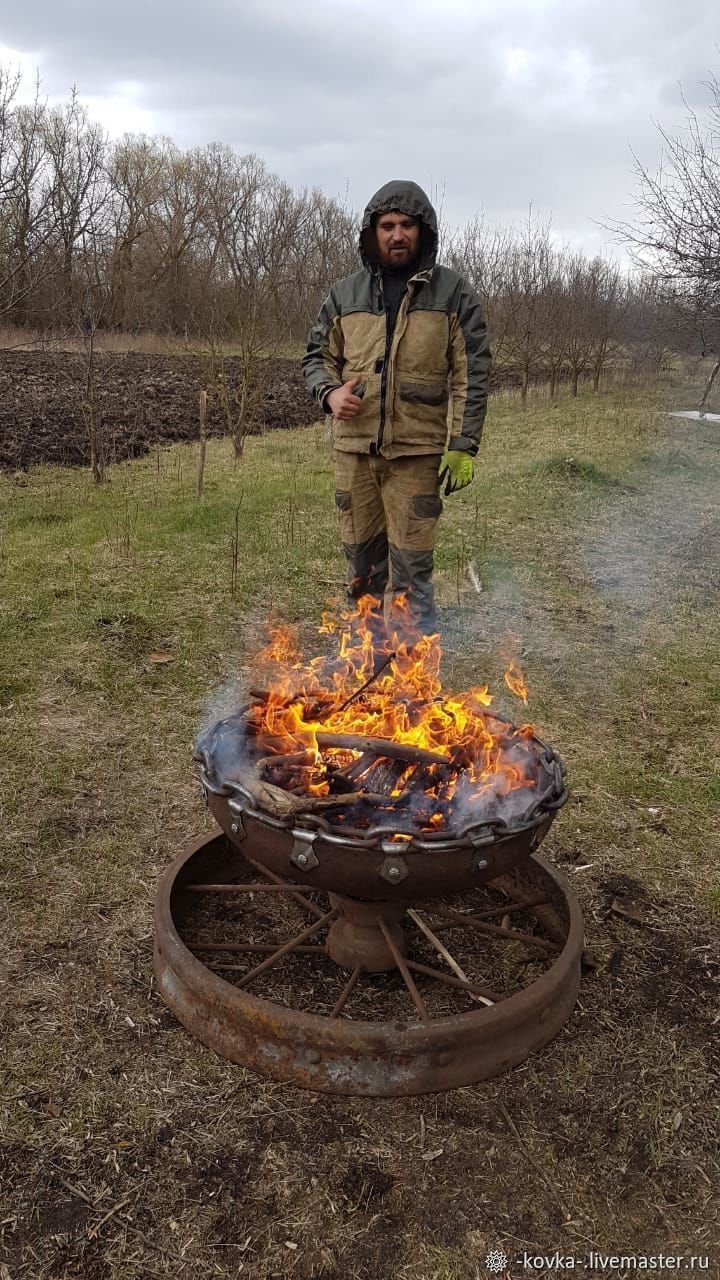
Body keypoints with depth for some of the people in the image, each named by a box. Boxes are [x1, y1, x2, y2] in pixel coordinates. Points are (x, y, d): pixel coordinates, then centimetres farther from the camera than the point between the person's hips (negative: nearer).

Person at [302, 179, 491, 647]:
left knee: (410, 570, -4)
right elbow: (317, 356, 19)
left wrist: (464, 446, -10)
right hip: (353, 448, 4)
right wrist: (329, 392, -4)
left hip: (417, 451, -4)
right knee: (363, 561, 12)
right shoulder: (345, 294, 11)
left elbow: (471, 375, -2)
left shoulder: (454, 293, 2)